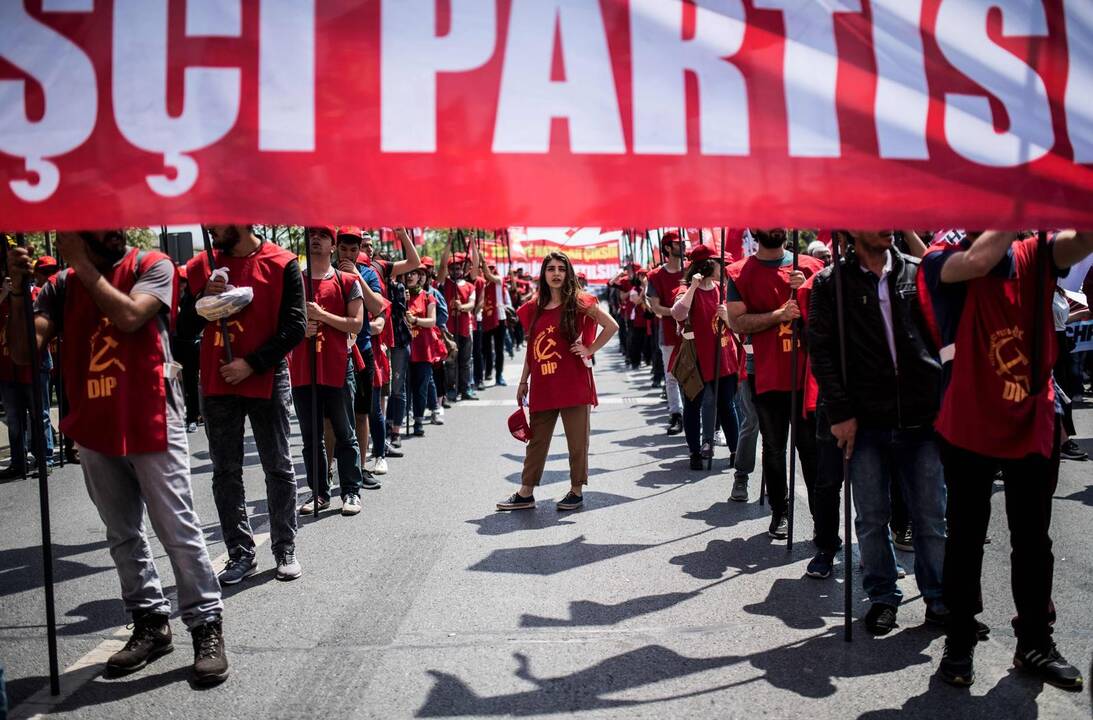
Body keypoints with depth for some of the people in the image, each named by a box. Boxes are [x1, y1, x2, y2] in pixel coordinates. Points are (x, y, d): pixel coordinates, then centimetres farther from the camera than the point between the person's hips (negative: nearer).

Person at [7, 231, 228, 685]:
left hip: (151, 424, -5)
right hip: (94, 429, 5)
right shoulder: (63, 286, 7)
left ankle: (206, 626, 8)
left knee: (178, 531, -2)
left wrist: (83, 263, -13)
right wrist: (18, 287, -12)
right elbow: (24, 349, -1)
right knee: (123, 535, 14)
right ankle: (150, 623, 27)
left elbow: (129, 316, -22)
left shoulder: (152, 266, -3)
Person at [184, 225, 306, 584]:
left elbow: (295, 326, -8)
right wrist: (203, 299, -10)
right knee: (225, 471, 7)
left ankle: (285, 550, 18)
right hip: (217, 381, 4)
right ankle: (241, 553, 18)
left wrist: (251, 364, -14)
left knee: (278, 468, 6)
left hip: (267, 380, -4)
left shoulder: (282, 264, -5)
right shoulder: (200, 266, 7)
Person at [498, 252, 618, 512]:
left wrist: (590, 349, -7)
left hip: (573, 383, -4)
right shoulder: (534, 307, 10)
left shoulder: (579, 302, -3)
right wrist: (523, 382, 15)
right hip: (542, 384, 5)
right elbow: (531, 348, 15)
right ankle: (525, 494, 17)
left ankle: (576, 491, 17)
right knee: (536, 440, 10)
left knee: (577, 440, 4)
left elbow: (612, 326, -3)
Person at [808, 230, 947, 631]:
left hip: (921, 417, 2)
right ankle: (882, 597, 23)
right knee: (872, 519, 7)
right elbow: (821, 352, -1)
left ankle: (939, 597, 23)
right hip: (865, 421, -1)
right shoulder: (830, 283, 2)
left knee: (931, 516, 8)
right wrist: (840, 412, -7)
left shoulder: (916, 272, 8)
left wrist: (944, 401, 3)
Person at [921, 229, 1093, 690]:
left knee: (1033, 541, 14)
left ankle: (1035, 644, 29)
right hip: (969, 430, -3)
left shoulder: (1035, 256, 2)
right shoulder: (943, 262, -8)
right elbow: (979, 260, -30)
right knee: (966, 539, 9)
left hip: (1035, 426, 4)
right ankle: (959, 643, 23)